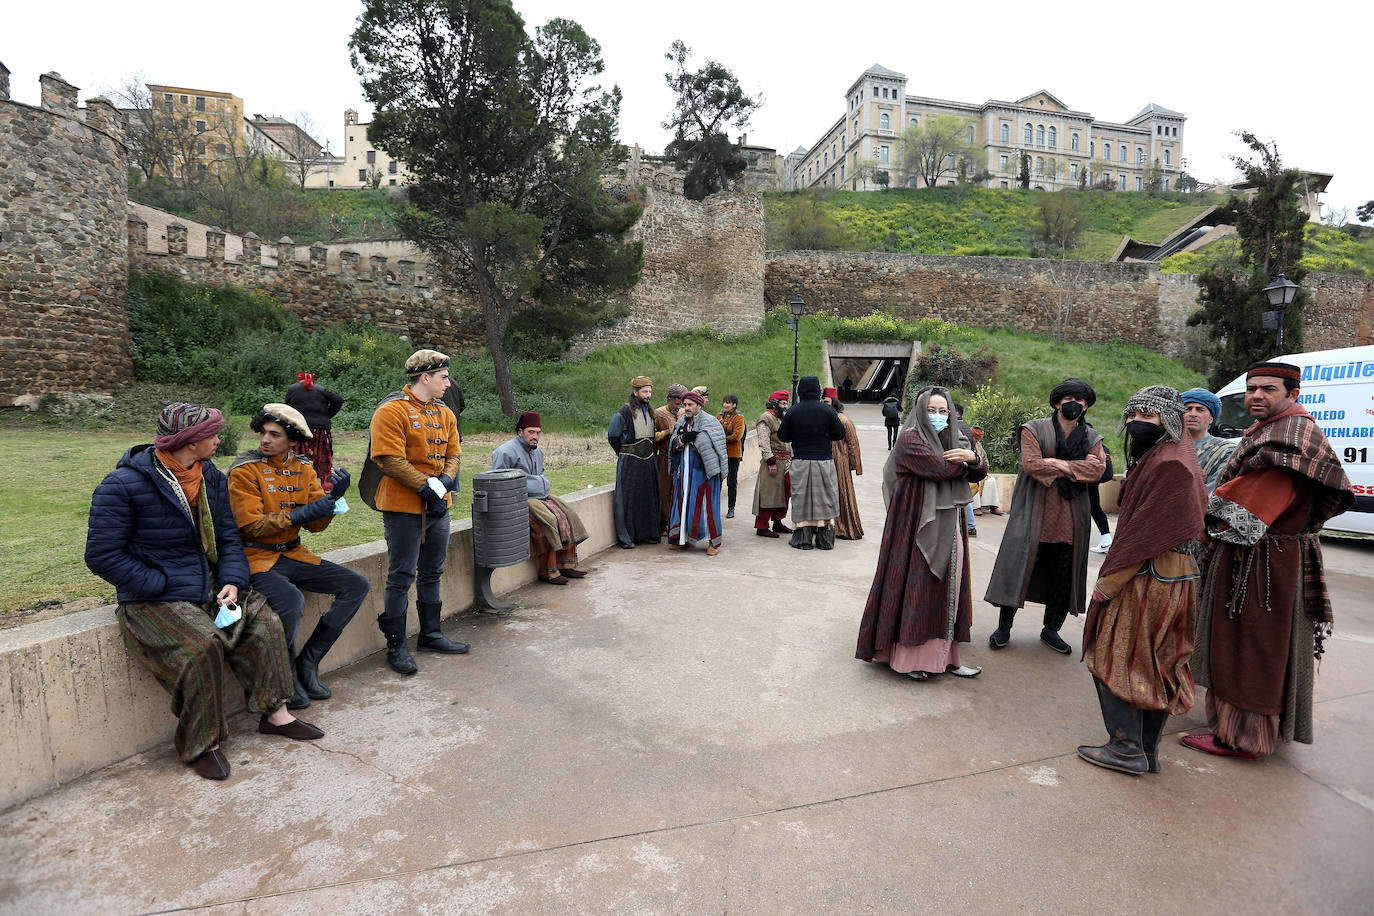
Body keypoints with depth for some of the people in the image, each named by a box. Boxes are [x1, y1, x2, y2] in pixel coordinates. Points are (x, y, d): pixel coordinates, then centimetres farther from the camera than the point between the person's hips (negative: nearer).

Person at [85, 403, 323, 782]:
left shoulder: (212, 478, 7)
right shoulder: (123, 484, -13)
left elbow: (227, 538, 9)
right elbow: (102, 556, -13)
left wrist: (232, 581, -8)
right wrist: (164, 587, -17)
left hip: (208, 589, 7)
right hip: (153, 601, -6)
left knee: (265, 622, -10)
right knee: (202, 644, -29)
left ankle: (275, 713, 0)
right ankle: (203, 743, -12)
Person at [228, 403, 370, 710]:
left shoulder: (303, 469, 7)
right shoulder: (245, 470, -8)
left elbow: (315, 525, 3)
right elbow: (251, 525, -16)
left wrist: (332, 497, -15)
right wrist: (300, 514, -25)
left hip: (293, 555, 6)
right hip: (257, 557, -6)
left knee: (357, 587, -6)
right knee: (292, 601, -34)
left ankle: (308, 662, 1)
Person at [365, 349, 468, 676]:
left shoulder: (444, 413, 13)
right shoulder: (392, 411, -12)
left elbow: (453, 454, 13)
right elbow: (390, 459, -19)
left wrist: (444, 482, -7)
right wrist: (427, 487, -19)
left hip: (438, 505, 8)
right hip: (403, 507, -8)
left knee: (432, 573, 16)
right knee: (401, 577, -1)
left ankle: (431, 634, 30)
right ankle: (396, 646, 11)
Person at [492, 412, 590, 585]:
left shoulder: (537, 450, 19)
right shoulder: (506, 451, -9)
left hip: (543, 495, 9)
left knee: (567, 516, -9)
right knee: (548, 521, -28)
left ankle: (566, 564, -5)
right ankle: (548, 572, -20)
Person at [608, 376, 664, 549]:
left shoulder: (650, 411, 12)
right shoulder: (624, 412, -11)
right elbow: (612, 436, -5)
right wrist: (624, 453, 4)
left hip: (648, 461, 7)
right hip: (629, 463, -7)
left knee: (649, 498, 10)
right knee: (628, 498, -3)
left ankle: (646, 533, 21)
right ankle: (626, 537, 5)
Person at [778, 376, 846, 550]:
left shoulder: (793, 412, -4)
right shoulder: (828, 410, -6)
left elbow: (782, 436, 0)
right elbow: (840, 434, -1)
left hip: (800, 462, 0)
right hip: (824, 461, 0)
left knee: (802, 499, 8)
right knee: (825, 499, 10)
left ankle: (803, 540, 9)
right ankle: (825, 540, 14)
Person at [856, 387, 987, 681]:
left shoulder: (949, 441, 16)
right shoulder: (910, 439, -8)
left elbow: (979, 474, 10)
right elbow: (941, 469, -20)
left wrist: (973, 457, -12)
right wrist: (964, 463, 0)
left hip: (949, 530, 7)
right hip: (919, 528, -7)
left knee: (947, 590, 9)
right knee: (917, 589, -3)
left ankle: (944, 655, 18)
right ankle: (909, 657, 7)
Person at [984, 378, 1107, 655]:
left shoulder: (1092, 437, 11)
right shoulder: (1035, 430, 0)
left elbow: (1097, 470, -6)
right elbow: (1031, 464, -15)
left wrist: (1058, 464, -15)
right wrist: (1077, 467, -8)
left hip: (1071, 517, 4)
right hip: (1036, 511, -4)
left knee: (1064, 575, 8)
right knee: (1020, 565, -4)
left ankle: (1051, 630, 24)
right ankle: (1004, 627, 9)